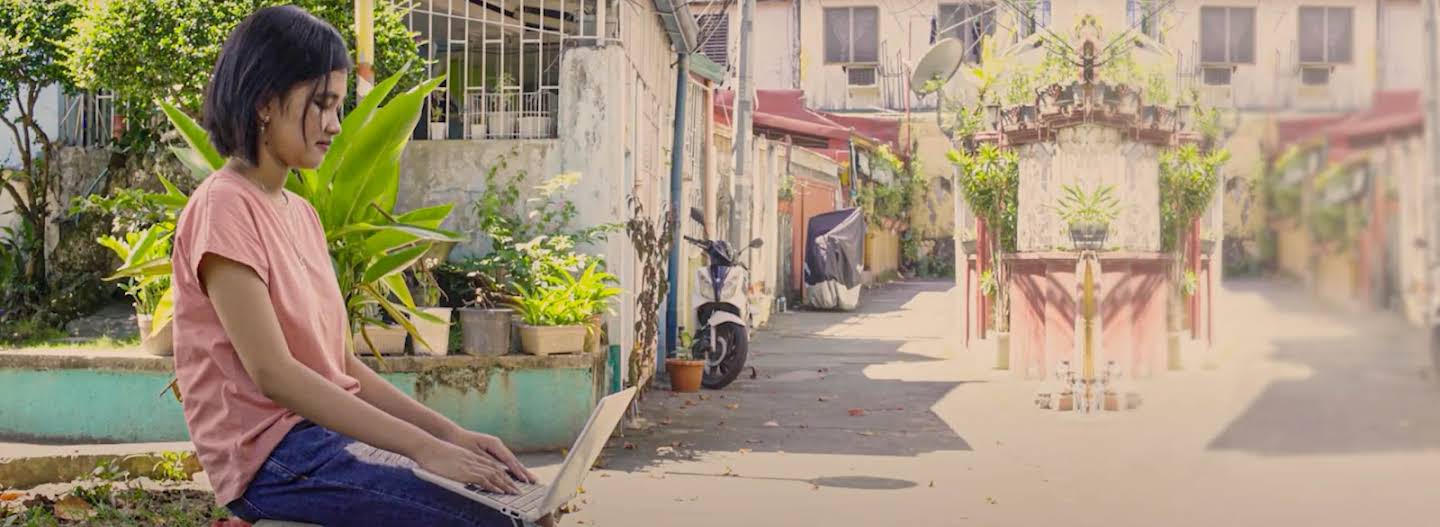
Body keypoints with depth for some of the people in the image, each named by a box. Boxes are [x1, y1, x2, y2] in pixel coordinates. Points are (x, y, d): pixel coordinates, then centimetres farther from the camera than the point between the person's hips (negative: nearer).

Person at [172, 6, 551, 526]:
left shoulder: (301, 213, 14)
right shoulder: (224, 207, -12)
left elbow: (340, 364, 12)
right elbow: (272, 373, -19)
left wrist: (450, 433, 0)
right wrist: (423, 447, -23)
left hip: (331, 430, 8)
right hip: (271, 455, -8)